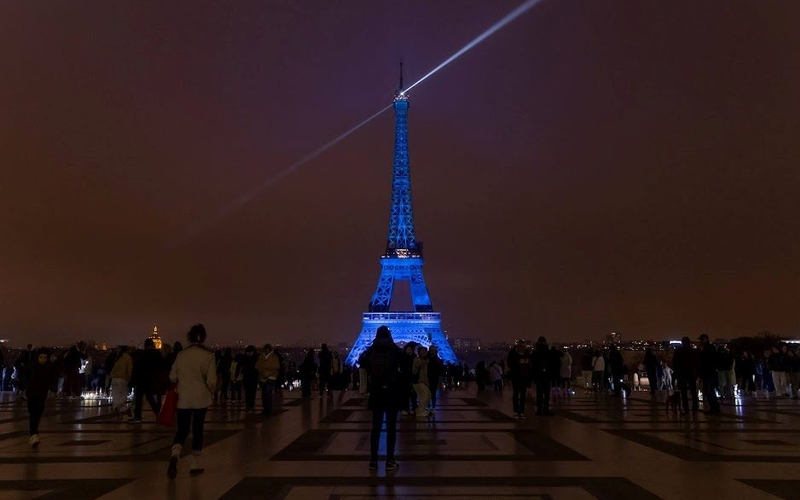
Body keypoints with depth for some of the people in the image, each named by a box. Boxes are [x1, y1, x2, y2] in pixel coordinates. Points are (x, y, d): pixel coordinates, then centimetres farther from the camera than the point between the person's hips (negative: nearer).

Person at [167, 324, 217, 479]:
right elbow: (211, 380, -12)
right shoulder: (208, 356, -10)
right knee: (197, 429, 11)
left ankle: (175, 453, -20)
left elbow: (173, 376, 5)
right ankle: (195, 463, 19)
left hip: (183, 398, 2)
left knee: (182, 429, 8)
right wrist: (210, 393, 7)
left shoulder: (181, 354, -1)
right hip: (201, 398, -2)